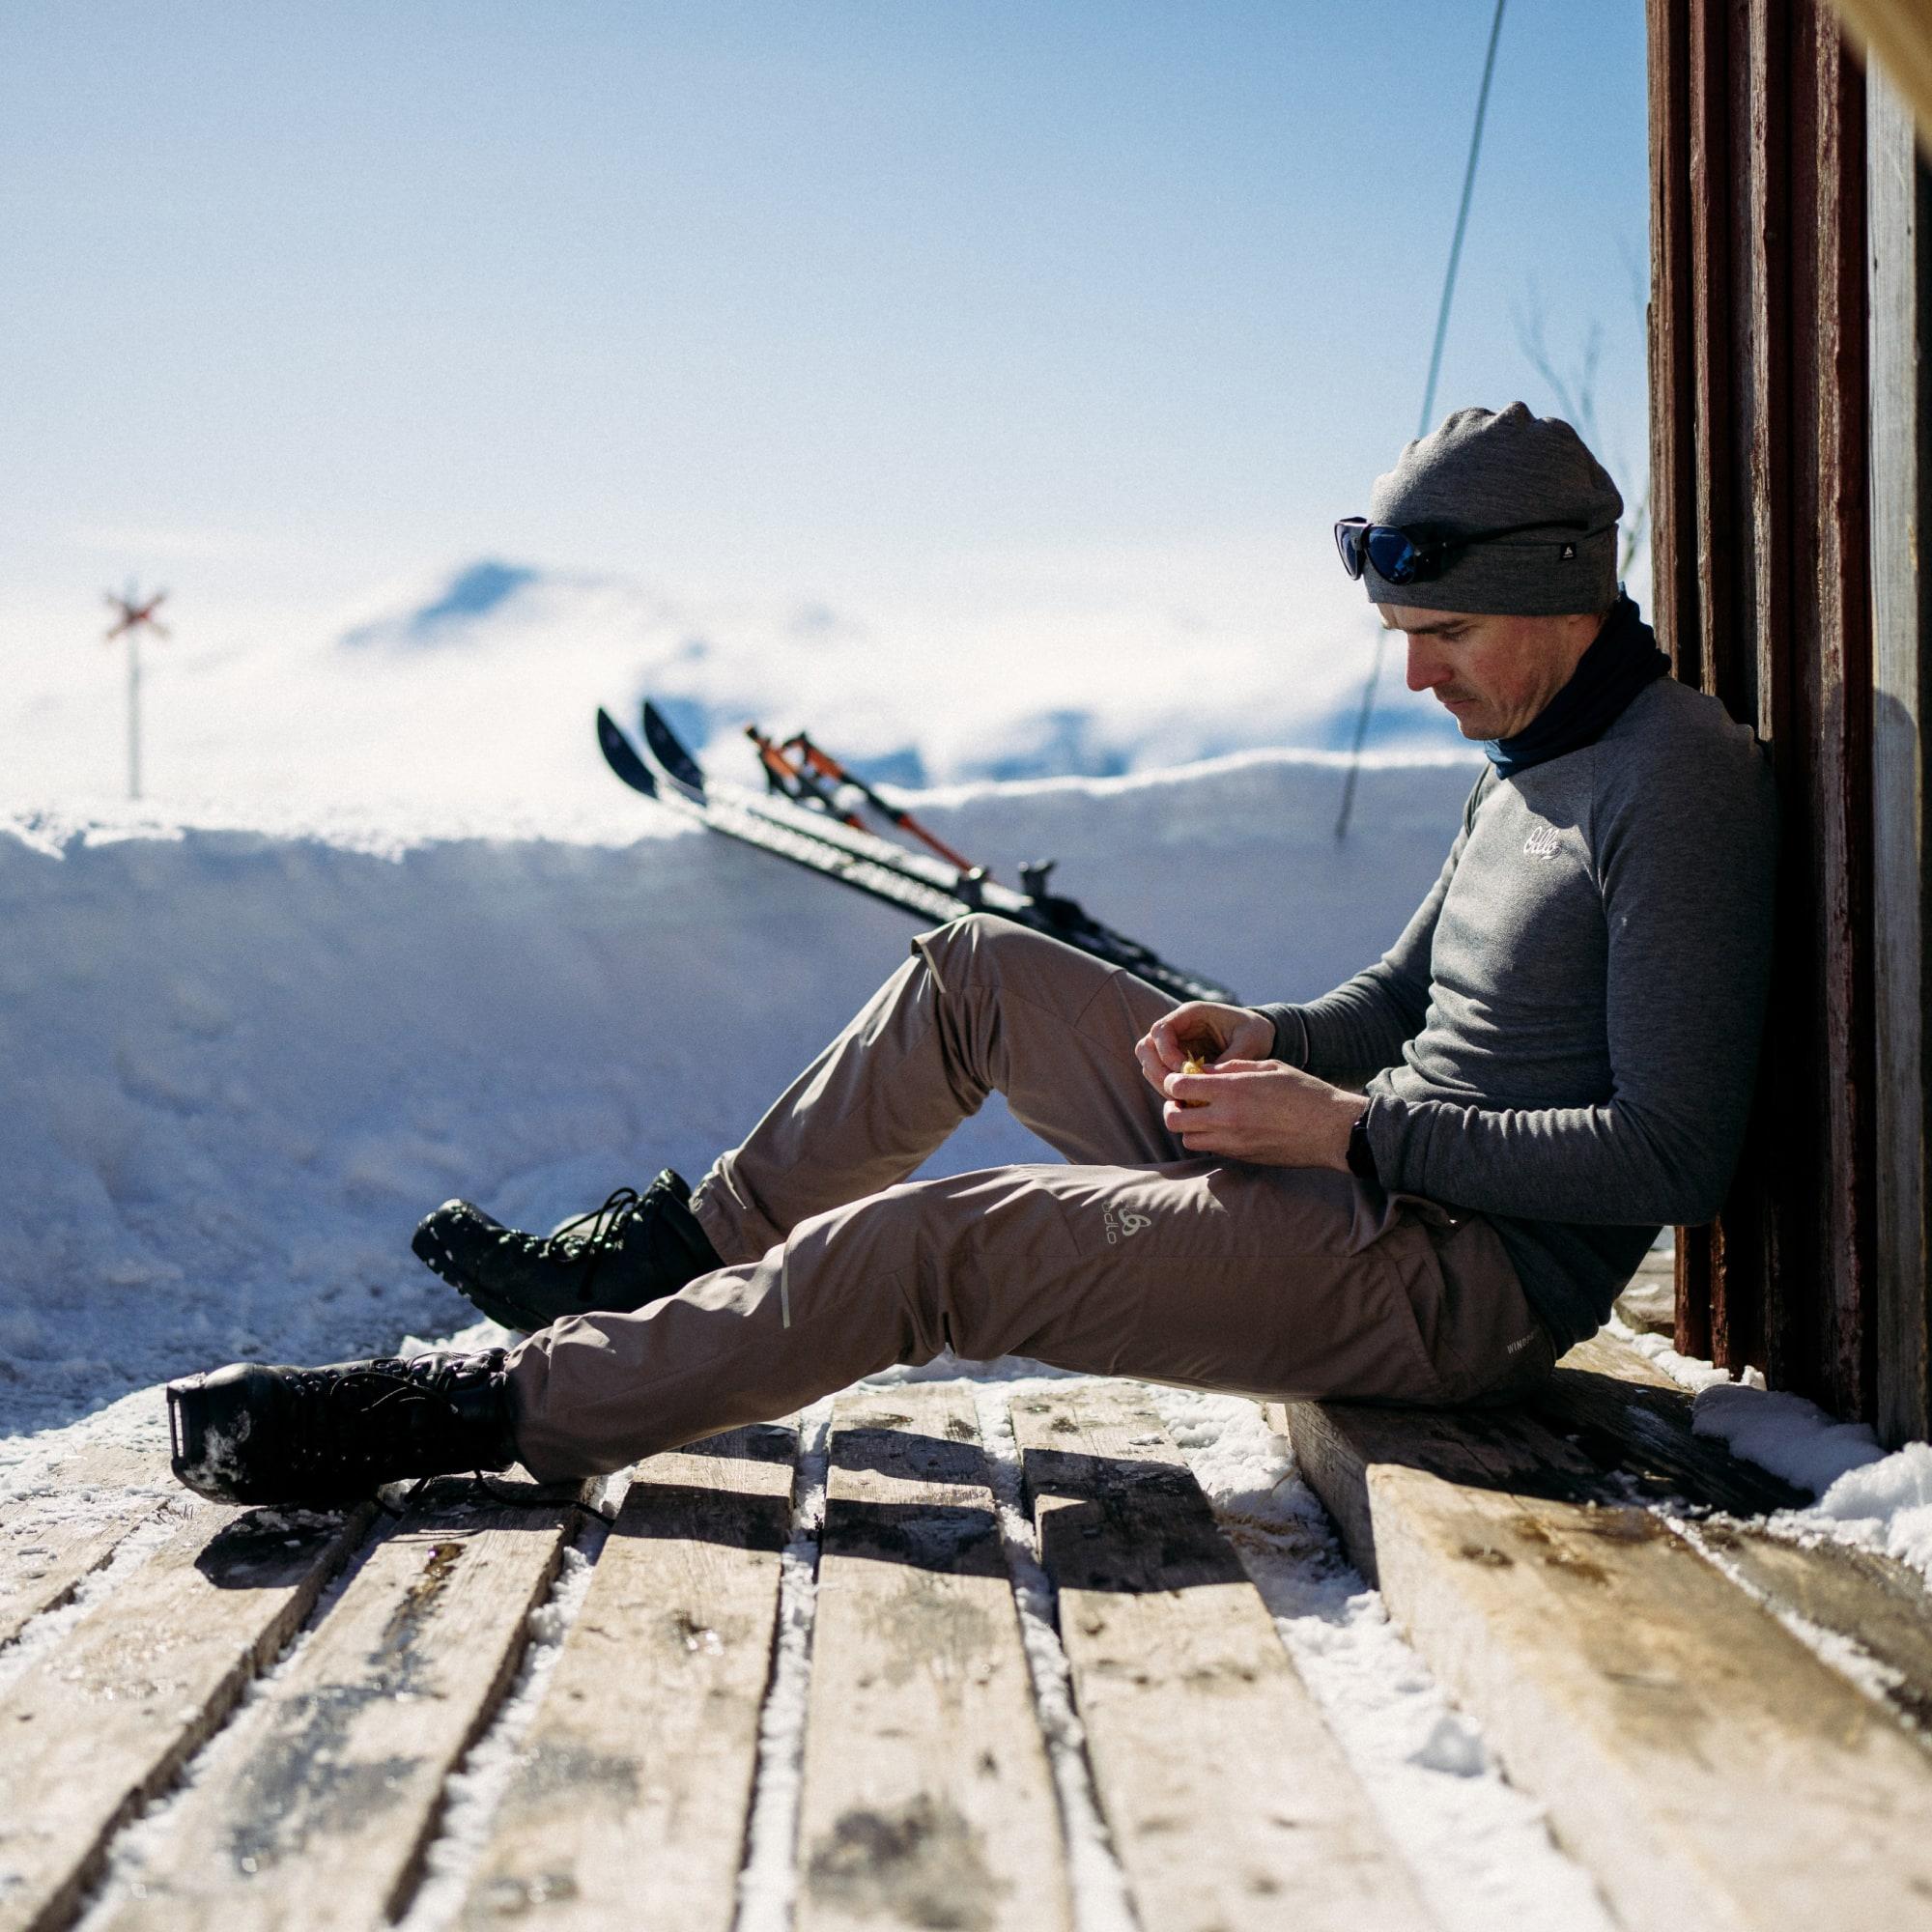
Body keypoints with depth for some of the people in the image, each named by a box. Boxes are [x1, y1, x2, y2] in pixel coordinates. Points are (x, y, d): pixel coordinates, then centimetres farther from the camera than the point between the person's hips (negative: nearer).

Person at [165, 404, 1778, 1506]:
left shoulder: (1681, 783, -16)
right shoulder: (1526, 767, 15)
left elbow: (1670, 1159, -23)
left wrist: (1351, 1129, -21)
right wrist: (1260, 1042, 3)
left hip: (1464, 1284, -10)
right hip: (1373, 1189, 10)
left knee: (920, 1249, -19)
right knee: (976, 972, 11)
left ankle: (480, 1411, -10)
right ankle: (658, 1256, 17)